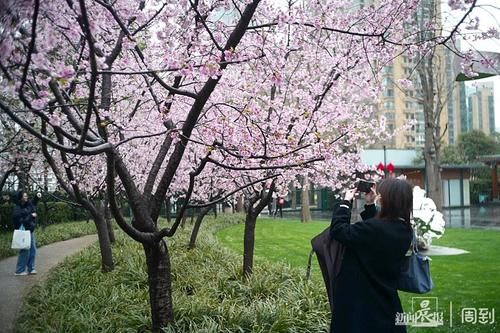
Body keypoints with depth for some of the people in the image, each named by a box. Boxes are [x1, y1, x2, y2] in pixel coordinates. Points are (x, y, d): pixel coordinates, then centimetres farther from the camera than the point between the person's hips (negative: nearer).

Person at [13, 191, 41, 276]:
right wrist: (30, 216, -17)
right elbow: (20, 220, -24)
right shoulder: (17, 208, -17)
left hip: (30, 231, 8)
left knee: (33, 250, 10)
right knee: (25, 251, -7)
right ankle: (19, 271, 3)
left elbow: (34, 202, 28)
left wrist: (37, 197, 9)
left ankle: (31, 269, 19)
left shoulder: (28, 204, 5)